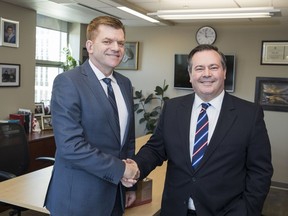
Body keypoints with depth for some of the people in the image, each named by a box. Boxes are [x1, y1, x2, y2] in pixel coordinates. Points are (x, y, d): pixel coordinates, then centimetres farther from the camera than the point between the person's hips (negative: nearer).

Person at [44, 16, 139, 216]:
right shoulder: (68, 82, -16)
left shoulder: (125, 83, 6)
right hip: (79, 196, -6)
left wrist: (130, 180, 10)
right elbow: (70, 146, -23)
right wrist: (120, 169, -17)